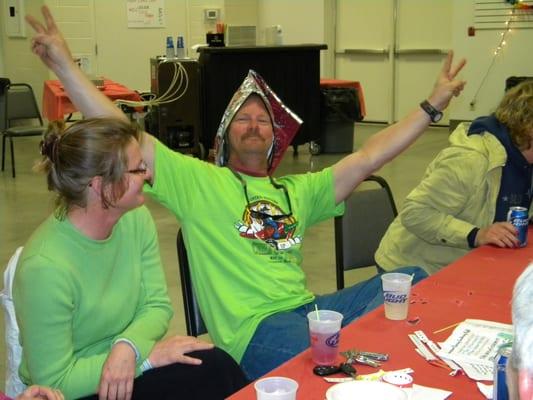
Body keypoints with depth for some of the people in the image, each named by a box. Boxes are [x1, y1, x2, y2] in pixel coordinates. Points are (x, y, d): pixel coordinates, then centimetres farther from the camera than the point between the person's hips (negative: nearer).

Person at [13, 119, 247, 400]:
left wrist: (128, 346, -24)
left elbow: (157, 305, -3)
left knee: (217, 365, -19)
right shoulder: (45, 266, -27)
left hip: (124, 362, 6)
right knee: (211, 370, -21)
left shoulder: (136, 219, -7)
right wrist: (146, 355, -21)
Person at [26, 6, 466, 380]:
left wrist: (433, 104, 16)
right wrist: (65, 65, -9)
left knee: (413, 279, -10)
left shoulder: (298, 191, 21)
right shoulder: (198, 181, 6)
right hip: (256, 328, -6)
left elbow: (369, 157, 17)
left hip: (309, 309, 6)